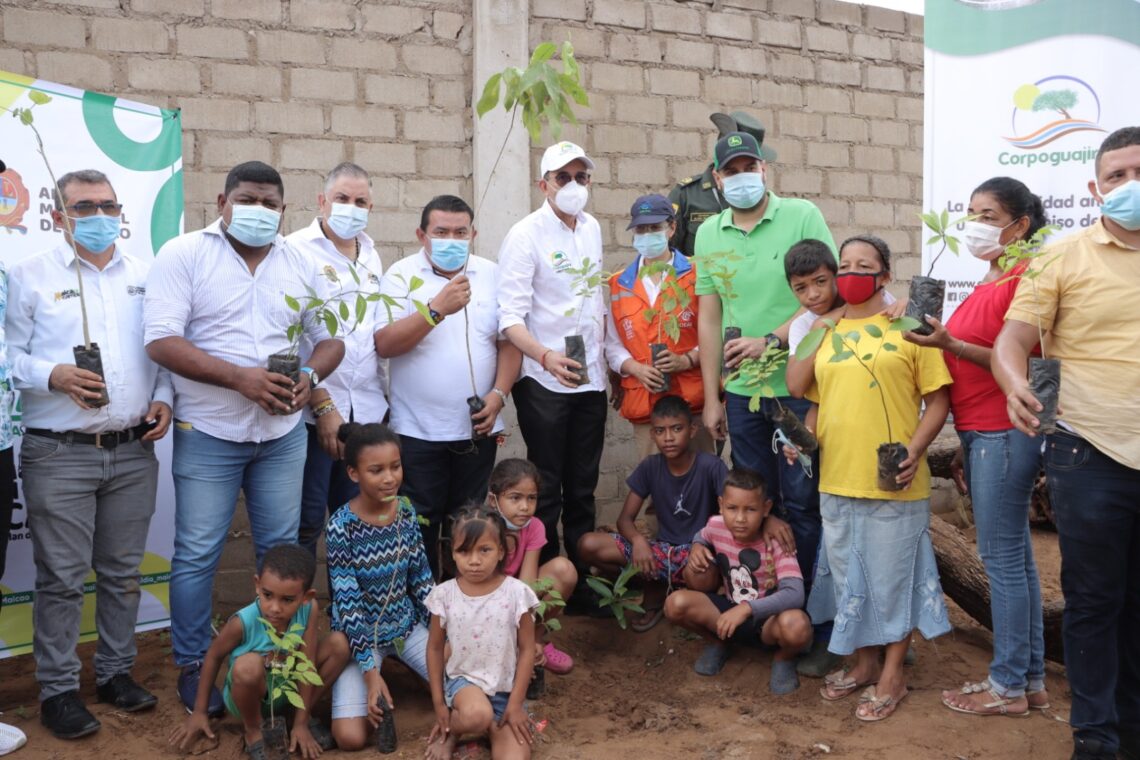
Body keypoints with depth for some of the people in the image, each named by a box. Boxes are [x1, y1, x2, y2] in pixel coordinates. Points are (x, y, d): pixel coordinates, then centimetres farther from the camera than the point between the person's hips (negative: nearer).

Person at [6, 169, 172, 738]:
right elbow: (10, 356, -1)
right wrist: (54, 376, -17)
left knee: (123, 572, 11)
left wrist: (163, 398, -1)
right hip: (59, 453, -3)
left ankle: (116, 671, 26)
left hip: (134, 451, 3)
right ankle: (58, 689, 14)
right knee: (61, 578, 1)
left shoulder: (146, 275, 11)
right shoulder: (31, 275, 2)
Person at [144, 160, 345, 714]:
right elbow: (162, 341, -15)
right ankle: (192, 666, 20)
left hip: (283, 433, 4)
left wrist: (310, 376, -10)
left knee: (282, 551, 11)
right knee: (197, 555, 3)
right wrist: (240, 378, -23)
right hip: (207, 433, -4)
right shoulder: (184, 255, -6)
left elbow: (330, 339, 12)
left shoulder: (301, 265, 8)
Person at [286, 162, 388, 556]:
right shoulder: (297, 251, -6)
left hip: (367, 412, 6)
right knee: (306, 523, 0)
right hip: (312, 412, -6)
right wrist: (323, 406, -13)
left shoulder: (371, 256, 14)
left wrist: (383, 398, 13)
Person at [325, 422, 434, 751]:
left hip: (406, 624, 4)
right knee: (350, 737, -18)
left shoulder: (406, 511, -7)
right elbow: (347, 602, -19)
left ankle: (396, 661, 16)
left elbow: (421, 578, 4)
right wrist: (370, 671, -21)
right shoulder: (342, 526, -21)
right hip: (361, 633, -4)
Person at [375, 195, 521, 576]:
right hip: (418, 430, -3)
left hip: (478, 427, 3)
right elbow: (384, 344, -14)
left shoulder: (493, 275, 7)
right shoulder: (402, 274, -3)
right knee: (420, 528, 4)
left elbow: (509, 342, 7)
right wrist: (438, 308, -22)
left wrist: (498, 395, -6)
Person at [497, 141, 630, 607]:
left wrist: (617, 354, 13)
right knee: (547, 493, 3)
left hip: (591, 378, 6)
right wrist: (545, 355, -34)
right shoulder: (526, 235, -11)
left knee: (582, 489, 14)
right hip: (544, 382, -6)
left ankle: (582, 581, 25)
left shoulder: (592, 229, 9)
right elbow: (510, 317, -19)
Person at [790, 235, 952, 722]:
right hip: (836, 481, 5)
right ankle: (865, 662, 33)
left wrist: (915, 450, -16)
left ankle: (892, 675, 22)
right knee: (850, 575, 15)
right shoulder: (824, 332, 11)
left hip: (893, 483, -5)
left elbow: (938, 400, -4)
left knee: (892, 576, 6)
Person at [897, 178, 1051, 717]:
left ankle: (1009, 687, 11)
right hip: (981, 434, 9)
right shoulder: (988, 283, 16)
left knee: (1003, 558, -2)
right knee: (1014, 556, 14)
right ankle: (1032, 679, 24)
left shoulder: (1024, 279, -12)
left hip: (1003, 433, -9)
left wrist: (951, 345, -27)